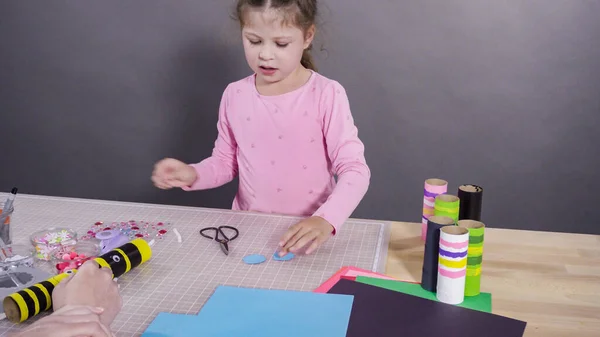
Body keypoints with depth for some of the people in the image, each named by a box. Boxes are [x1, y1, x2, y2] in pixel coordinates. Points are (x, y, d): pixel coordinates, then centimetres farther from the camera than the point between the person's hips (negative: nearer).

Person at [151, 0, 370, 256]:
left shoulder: (327, 95, -10)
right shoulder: (235, 95, 1)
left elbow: (355, 170, -14)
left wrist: (326, 220, -30)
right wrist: (192, 174, -8)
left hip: (309, 230, -2)